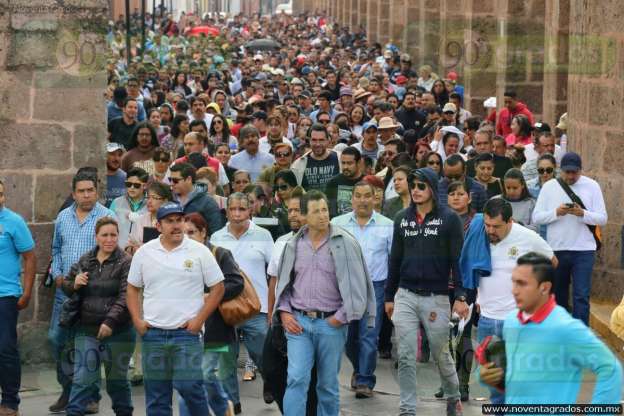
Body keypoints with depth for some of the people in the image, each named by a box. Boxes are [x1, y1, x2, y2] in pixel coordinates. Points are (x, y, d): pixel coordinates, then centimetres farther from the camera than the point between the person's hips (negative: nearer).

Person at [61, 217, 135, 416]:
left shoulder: (126, 263, -7)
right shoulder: (84, 261, 8)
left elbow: (126, 296, -16)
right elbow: (66, 286, 19)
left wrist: (111, 321, -26)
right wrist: (74, 284, -5)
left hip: (117, 332, -3)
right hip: (87, 330, 3)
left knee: (117, 379, 12)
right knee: (82, 379, -3)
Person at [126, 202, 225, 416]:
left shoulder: (199, 251, -1)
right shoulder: (144, 253, 6)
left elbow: (218, 287, 2)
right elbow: (132, 288, 15)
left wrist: (199, 319, -6)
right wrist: (137, 320, 2)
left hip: (187, 332, -3)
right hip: (152, 333, 3)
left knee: (188, 385, -13)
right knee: (156, 394, 7)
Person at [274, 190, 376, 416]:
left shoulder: (345, 243, -5)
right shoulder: (294, 245, 6)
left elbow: (356, 285, -5)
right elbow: (283, 283, 16)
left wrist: (340, 317, -8)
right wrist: (284, 312, 2)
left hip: (331, 323, -2)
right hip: (298, 322, 2)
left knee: (328, 384, 8)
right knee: (296, 379, -10)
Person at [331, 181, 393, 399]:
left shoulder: (387, 226, 2)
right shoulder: (337, 224, 4)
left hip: (375, 286, -2)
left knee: (368, 336, -6)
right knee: (348, 336, 10)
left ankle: (365, 382, 3)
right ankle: (359, 368, 36)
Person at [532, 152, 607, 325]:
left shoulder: (592, 186, 0)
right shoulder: (549, 187, 2)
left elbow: (602, 219, -2)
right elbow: (536, 217, -1)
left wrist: (582, 213, -20)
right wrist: (556, 212, -18)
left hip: (583, 250, -2)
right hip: (556, 249, 2)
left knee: (581, 296, -8)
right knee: (558, 295, 14)